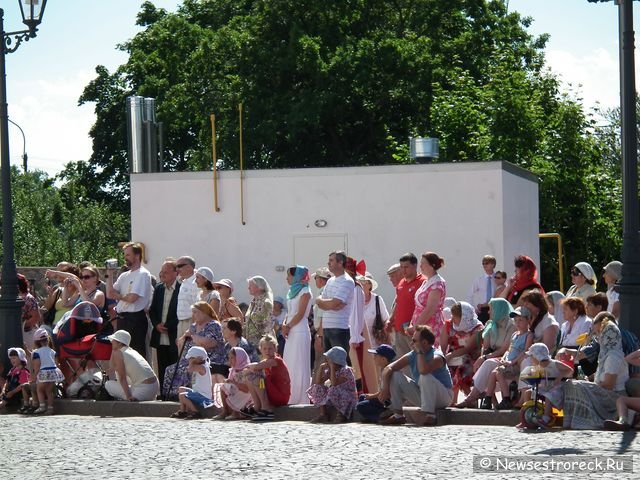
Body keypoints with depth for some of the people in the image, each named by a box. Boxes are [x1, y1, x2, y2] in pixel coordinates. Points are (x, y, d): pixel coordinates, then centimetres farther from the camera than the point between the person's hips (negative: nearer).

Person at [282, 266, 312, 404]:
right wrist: (284, 324, 0)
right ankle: (291, 397, 11)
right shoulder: (292, 291, 18)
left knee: (299, 366, -7)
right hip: (291, 333, 8)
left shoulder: (304, 292, -7)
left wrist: (288, 326, -11)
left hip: (300, 332, -8)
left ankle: (301, 398, -4)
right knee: (289, 365, 8)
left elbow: (300, 314, -13)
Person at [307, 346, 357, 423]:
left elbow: (334, 384, -31)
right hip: (335, 398, 7)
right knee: (318, 388, -6)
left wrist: (332, 368, -29)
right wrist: (321, 368, -8)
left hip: (349, 399, -7)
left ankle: (342, 415, -17)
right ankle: (323, 414, -12)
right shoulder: (329, 371, 4)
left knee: (333, 390, -35)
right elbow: (318, 382, -2)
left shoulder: (346, 371, -18)